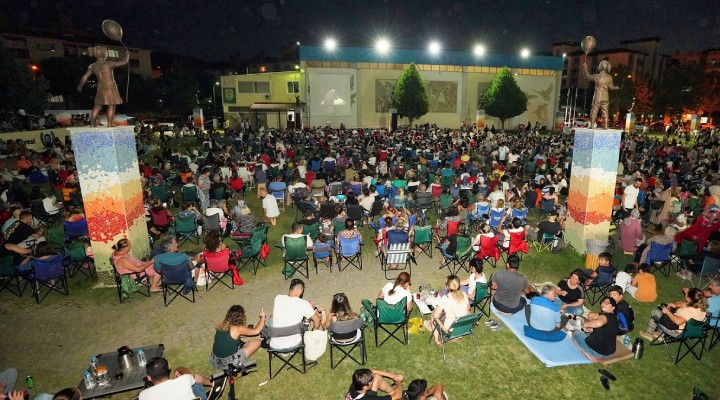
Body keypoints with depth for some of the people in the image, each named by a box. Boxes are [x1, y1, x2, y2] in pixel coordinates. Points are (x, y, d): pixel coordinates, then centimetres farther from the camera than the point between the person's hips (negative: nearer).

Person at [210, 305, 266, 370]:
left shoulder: (221, 325, 1)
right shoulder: (237, 329, -17)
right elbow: (256, 331, -11)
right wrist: (263, 318, 2)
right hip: (228, 363, -7)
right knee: (257, 342, 0)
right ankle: (239, 365, 2)